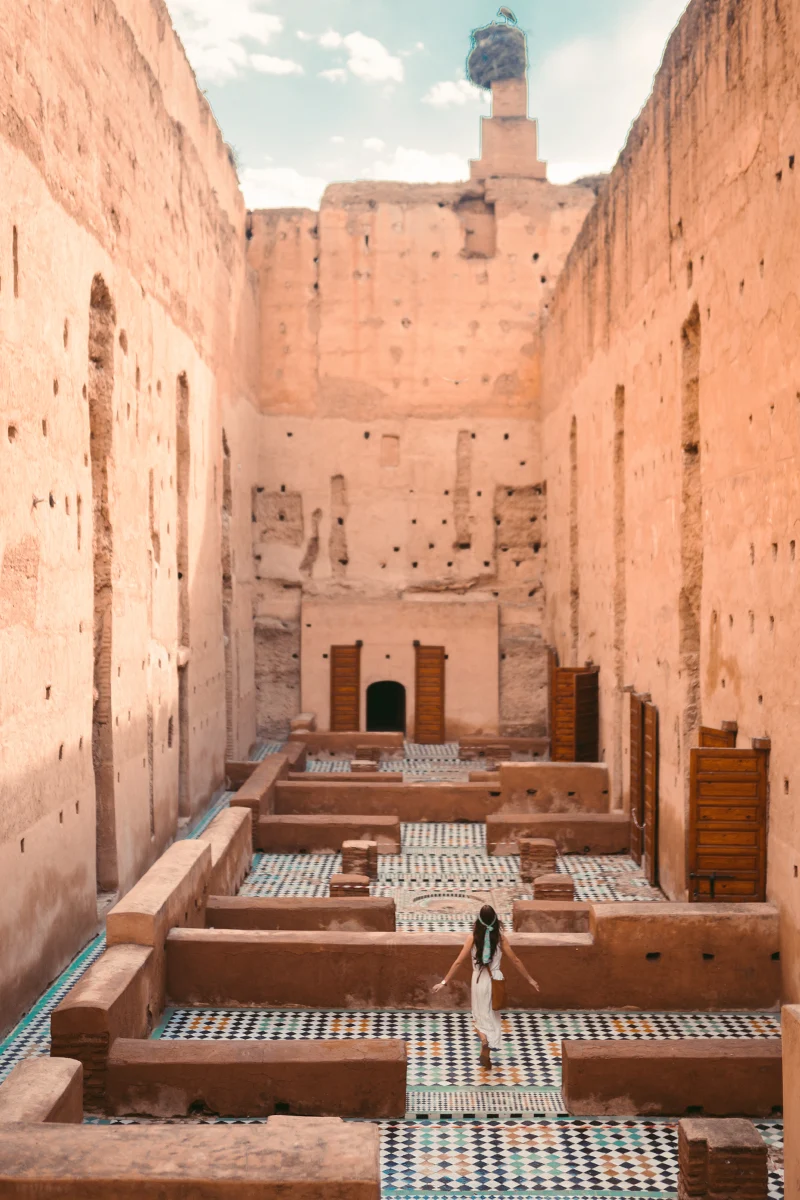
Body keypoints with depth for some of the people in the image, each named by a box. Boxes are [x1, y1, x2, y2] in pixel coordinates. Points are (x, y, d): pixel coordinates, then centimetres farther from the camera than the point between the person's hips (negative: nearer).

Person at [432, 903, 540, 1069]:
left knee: (480, 1014, 16)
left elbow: (458, 962, -10)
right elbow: (515, 960, -3)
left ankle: (483, 1036, -15)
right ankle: (486, 1055, 17)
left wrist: (445, 982, -4)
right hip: (495, 979, 1)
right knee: (492, 1016, 16)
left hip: (479, 980, -1)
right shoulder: (500, 937, -8)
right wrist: (529, 979, 9)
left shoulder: (473, 937, -10)